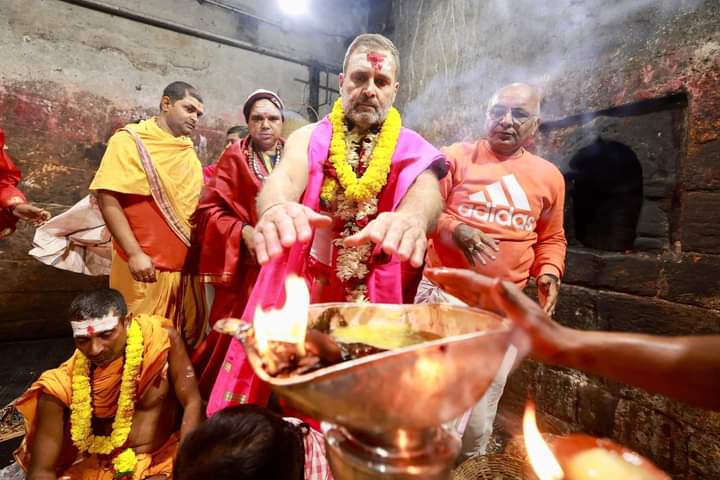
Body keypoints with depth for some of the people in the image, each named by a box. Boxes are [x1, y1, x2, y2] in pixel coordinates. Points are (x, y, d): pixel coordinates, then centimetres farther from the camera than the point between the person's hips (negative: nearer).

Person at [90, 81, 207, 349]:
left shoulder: (188, 150, 13)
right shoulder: (131, 140, -5)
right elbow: (108, 198, -12)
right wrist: (134, 253, -20)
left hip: (186, 264, 6)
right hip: (146, 265, -6)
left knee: (191, 336, 15)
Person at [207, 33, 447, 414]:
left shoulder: (414, 150, 2)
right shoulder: (309, 138, 4)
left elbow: (428, 190, -19)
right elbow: (283, 177, -16)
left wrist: (412, 217, -44)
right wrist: (276, 208, -41)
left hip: (376, 302, 1)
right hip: (299, 295, 0)